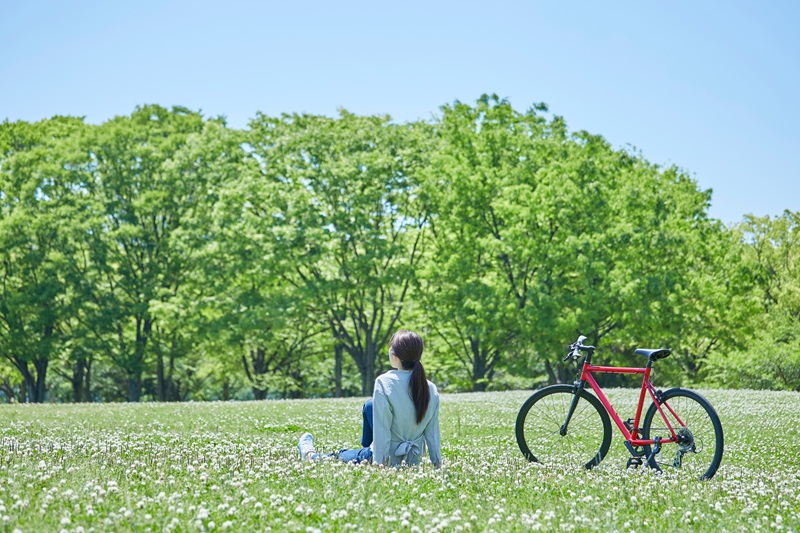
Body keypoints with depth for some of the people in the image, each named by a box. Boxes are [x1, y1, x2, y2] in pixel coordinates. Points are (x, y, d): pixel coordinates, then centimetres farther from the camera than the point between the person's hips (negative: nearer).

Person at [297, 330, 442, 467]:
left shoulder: (385, 382, -21)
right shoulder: (431, 389, -7)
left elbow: (382, 430, -22)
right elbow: (433, 433, -5)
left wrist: (380, 463, -19)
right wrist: (438, 464, 1)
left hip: (390, 459, -5)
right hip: (415, 459, 6)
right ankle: (366, 449, 51)